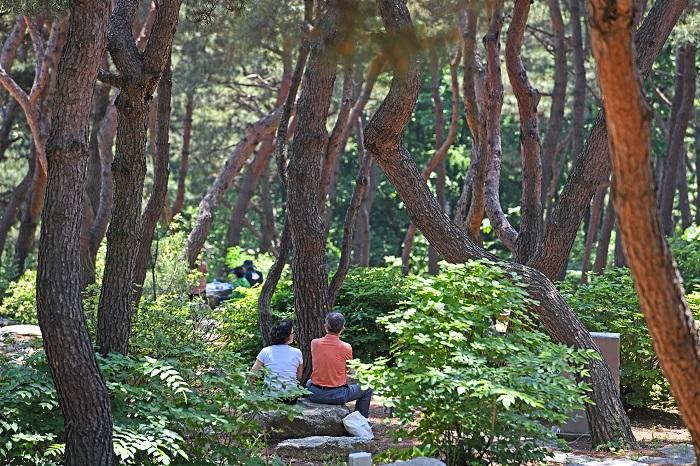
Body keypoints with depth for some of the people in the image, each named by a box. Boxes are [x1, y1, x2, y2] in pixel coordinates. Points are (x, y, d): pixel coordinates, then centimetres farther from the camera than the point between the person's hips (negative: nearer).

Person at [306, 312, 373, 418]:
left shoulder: (314, 343, -6)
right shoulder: (346, 347, -14)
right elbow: (347, 371, 2)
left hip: (315, 394, 3)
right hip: (337, 396, -3)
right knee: (367, 389, 17)